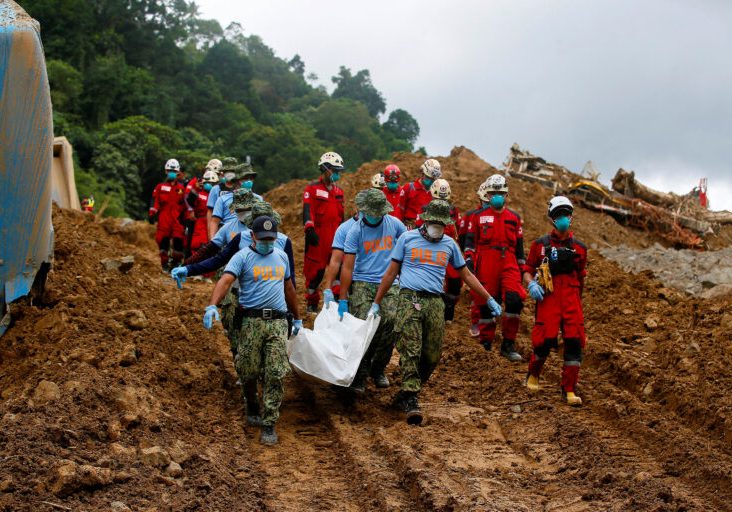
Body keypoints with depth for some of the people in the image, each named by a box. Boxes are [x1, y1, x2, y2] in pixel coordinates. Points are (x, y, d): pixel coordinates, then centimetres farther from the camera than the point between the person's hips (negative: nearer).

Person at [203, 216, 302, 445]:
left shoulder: (281, 256, 16)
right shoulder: (242, 257, -1)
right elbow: (226, 280, -17)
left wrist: (297, 318, 32)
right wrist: (212, 306, -34)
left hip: (278, 323, 3)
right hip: (250, 322, -3)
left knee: (276, 374, -4)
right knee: (249, 372, 3)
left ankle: (269, 424, 2)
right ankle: (251, 403, 34)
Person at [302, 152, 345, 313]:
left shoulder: (338, 191, 18)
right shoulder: (313, 188, -2)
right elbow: (307, 211, -12)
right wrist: (309, 229, -23)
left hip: (335, 236, 6)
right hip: (318, 236, -6)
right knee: (315, 270, 0)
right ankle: (312, 303, 9)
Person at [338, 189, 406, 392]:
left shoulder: (394, 223, 4)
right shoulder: (356, 230, -4)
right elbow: (347, 266, -6)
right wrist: (343, 299, -8)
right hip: (362, 284, -2)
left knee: (390, 325, -10)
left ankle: (378, 370, 11)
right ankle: (359, 377, 0)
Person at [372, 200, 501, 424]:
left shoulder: (449, 245, 15)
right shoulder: (407, 239, 8)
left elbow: (466, 275, 23)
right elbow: (391, 273, 11)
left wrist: (489, 300, 21)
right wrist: (376, 303, 9)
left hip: (435, 304, 3)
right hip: (409, 299, -3)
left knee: (432, 356, 0)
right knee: (410, 351, -14)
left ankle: (405, 395, 16)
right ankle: (411, 401, -16)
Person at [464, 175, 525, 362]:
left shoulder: (514, 217, 16)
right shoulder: (478, 216, 8)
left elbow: (519, 245, 19)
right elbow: (470, 240, 3)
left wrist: (522, 268, 17)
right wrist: (469, 259, -11)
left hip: (509, 264, 2)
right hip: (485, 266, -2)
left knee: (514, 300, -15)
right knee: (486, 304, 2)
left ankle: (508, 344, -7)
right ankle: (485, 345, 14)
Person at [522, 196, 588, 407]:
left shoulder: (579, 248, 12)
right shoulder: (540, 244, 5)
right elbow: (527, 269, 9)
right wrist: (531, 284, -11)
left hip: (571, 299, 3)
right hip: (548, 298, -2)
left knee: (574, 342, -6)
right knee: (545, 340, -9)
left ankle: (569, 389, 2)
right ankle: (533, 375, 21)